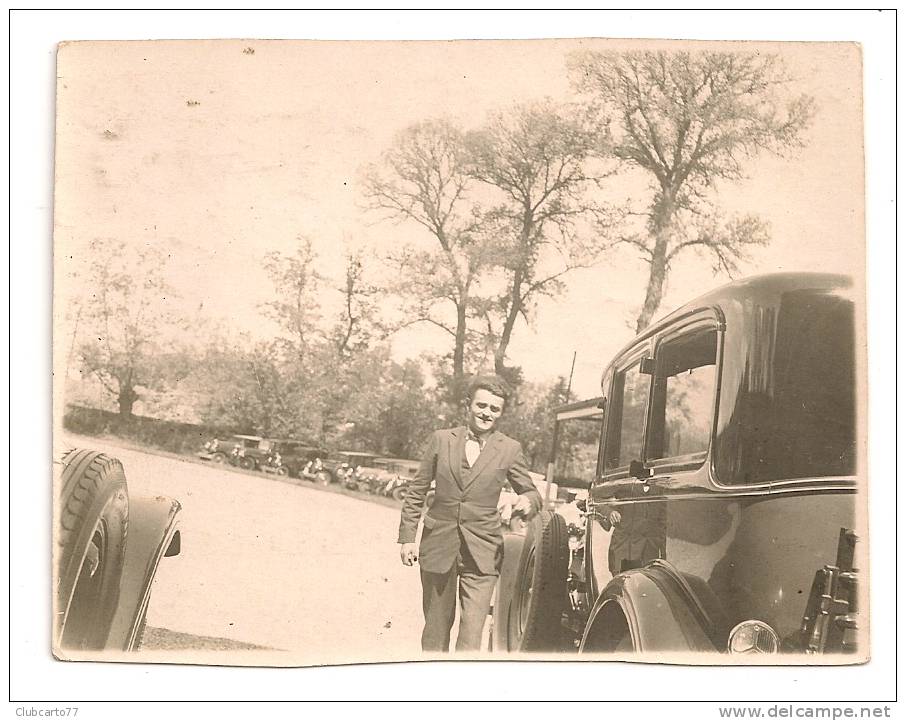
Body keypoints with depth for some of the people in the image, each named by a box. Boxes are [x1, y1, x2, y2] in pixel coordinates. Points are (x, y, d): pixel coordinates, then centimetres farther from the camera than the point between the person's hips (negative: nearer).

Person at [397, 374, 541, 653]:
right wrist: (407, 537, 3)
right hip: (438, 547, 1)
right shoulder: (441, 439, 3)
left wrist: (529, 501, -15)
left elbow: (530, 492, 9)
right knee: (436, 629, 14)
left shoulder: (510, 450, 1)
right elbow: (416, 491, 8)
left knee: (471, 636, -9)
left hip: (482, 554, -1)